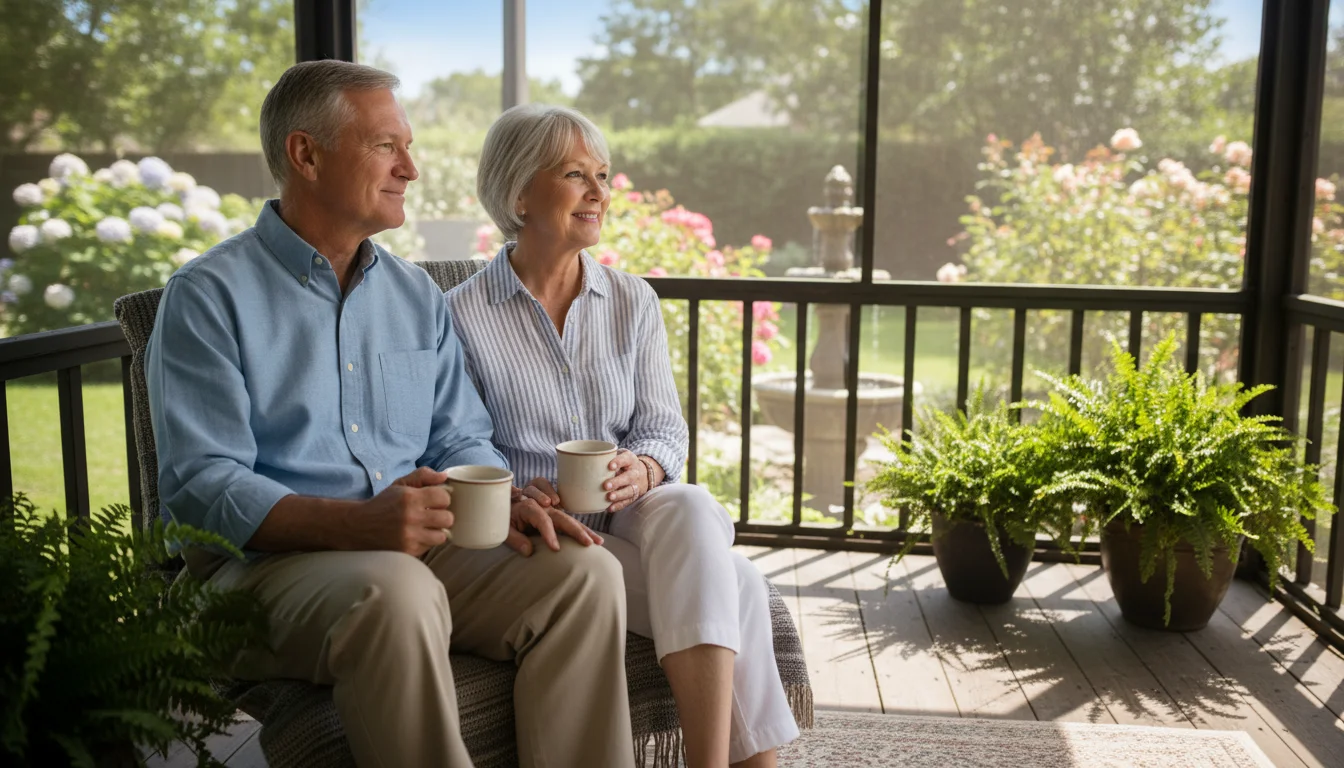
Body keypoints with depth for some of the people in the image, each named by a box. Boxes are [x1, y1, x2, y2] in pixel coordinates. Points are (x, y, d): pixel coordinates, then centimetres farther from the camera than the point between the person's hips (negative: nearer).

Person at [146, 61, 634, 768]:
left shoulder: (416, 294, 17)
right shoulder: (208, 297, -2)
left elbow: (459, 441, 16)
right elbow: (201, 485, -12)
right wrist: (359, 523, -27)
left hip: (416, 549, 5)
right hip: (265, 559, -5)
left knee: (586, 571, -19)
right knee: (397, 593, -37)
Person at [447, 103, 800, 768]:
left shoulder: (632, 301, 11)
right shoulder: (463, 315, -1)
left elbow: (665, 427, 8)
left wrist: (644, 468, -16)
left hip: (635, 515, 3)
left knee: (690, 508, -35)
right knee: (734, 588, -27)